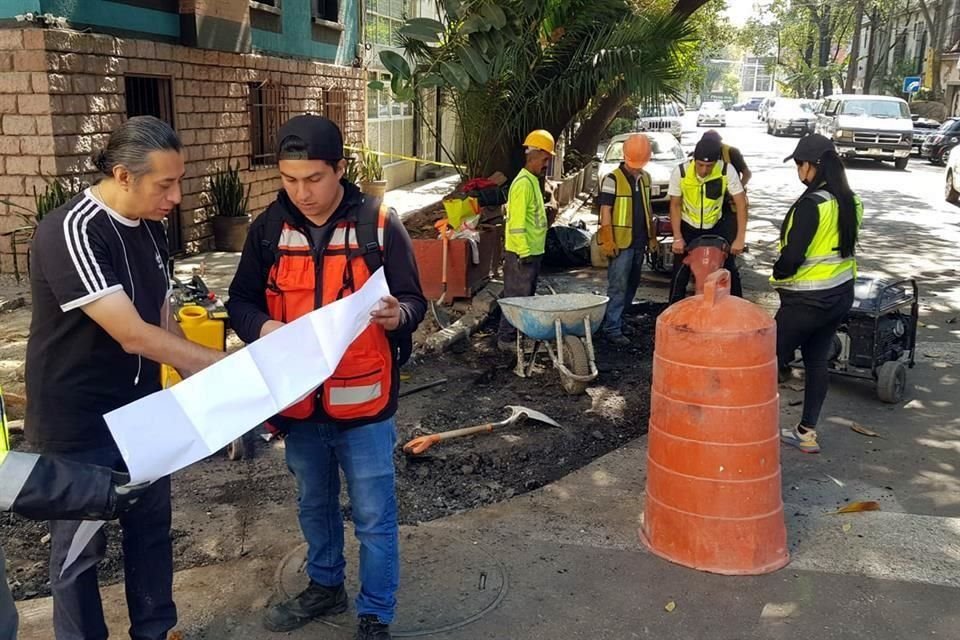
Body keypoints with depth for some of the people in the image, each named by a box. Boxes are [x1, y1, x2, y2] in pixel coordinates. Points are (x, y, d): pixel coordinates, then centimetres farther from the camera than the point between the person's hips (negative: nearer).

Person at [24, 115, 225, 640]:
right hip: (78, 424, -7)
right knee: (81, 547, 10)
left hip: (140, 411, 8)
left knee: (151, 528, 18)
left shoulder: (151, 227, 2)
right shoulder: (70, 232, -25)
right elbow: (132, 335, -29)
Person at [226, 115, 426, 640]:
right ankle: (325, 586, 46)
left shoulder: (379, 224, -10)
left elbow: (413, 300, -5)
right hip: (297, 401, 4)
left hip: (362, 401, -3)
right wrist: (262, 325, -18)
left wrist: (398, 315, -29)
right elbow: (240, 301, 4)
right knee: (314, 505, 23)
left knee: (374, 518, 8)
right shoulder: (268, 228, -2)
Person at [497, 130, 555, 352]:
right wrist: (524, 253, -23)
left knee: (527, 296, 16)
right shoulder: (523, 184, -17)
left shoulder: (533, 181, 15)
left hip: (533, 252, 10)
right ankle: (506, 338, 2)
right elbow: (517, 223, -21)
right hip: (522, 253, -10)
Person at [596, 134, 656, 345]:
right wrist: (607, 241, -16)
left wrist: (652, 236, 17)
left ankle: (619, 320, 23)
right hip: (621, 243, -7)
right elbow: (605, 211, -12)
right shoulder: (612, 179, -10)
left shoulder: (645, 178, 12)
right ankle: (612, 329, -5)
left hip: (639, 242, 7)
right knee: (618, 287, -7)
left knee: (632, 285, 12)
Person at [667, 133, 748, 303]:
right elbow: (675, 205, -12)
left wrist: (740, 238, -23)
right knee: (680, 273, 1)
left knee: (730, 270, 5)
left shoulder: (727, 171, -24)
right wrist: (677, 237, -16)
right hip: (688, 228, -1)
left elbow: (741, 203, -19)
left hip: (716, 227, 1)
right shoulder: (680, 172, -24)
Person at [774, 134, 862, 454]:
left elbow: (793, 254, -22)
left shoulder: (811, 204, -21)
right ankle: (807, 431, 21)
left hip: (807, 300, -8)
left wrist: (778, 275, -3)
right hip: (841, 294, 8)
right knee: (817, 360, 14)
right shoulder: (849, 201, 5)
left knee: (774, 358, 4)